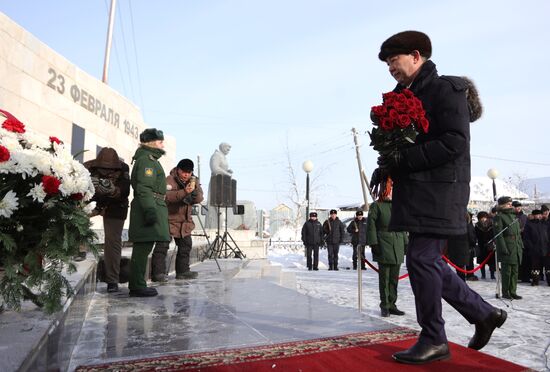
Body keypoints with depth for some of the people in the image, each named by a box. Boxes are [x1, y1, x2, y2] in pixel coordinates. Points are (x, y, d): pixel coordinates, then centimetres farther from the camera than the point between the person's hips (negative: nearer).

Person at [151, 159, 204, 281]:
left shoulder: (193, 181, 5)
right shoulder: (170, 180, -14)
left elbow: (199, 199, -5)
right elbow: (166, 196, -31)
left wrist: (195, 188, -25)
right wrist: (184, 192, -41)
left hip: (185, 221, 7)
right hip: (168, 219, -6)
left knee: (186, 245, 11)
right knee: (162, 246, -9)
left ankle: (183, 271, 22)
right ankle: (158, 273, -3)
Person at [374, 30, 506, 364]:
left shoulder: (446, 89, -6)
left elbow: (455, 142, -16)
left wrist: (403, 159, -19)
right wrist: (391, 162, 3)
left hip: (439, 190, -8)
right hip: (416, 190, 9)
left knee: (422, 258, -7)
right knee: (429, 261, 11)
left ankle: (434, 340, 9)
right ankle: (485, 313, 28)